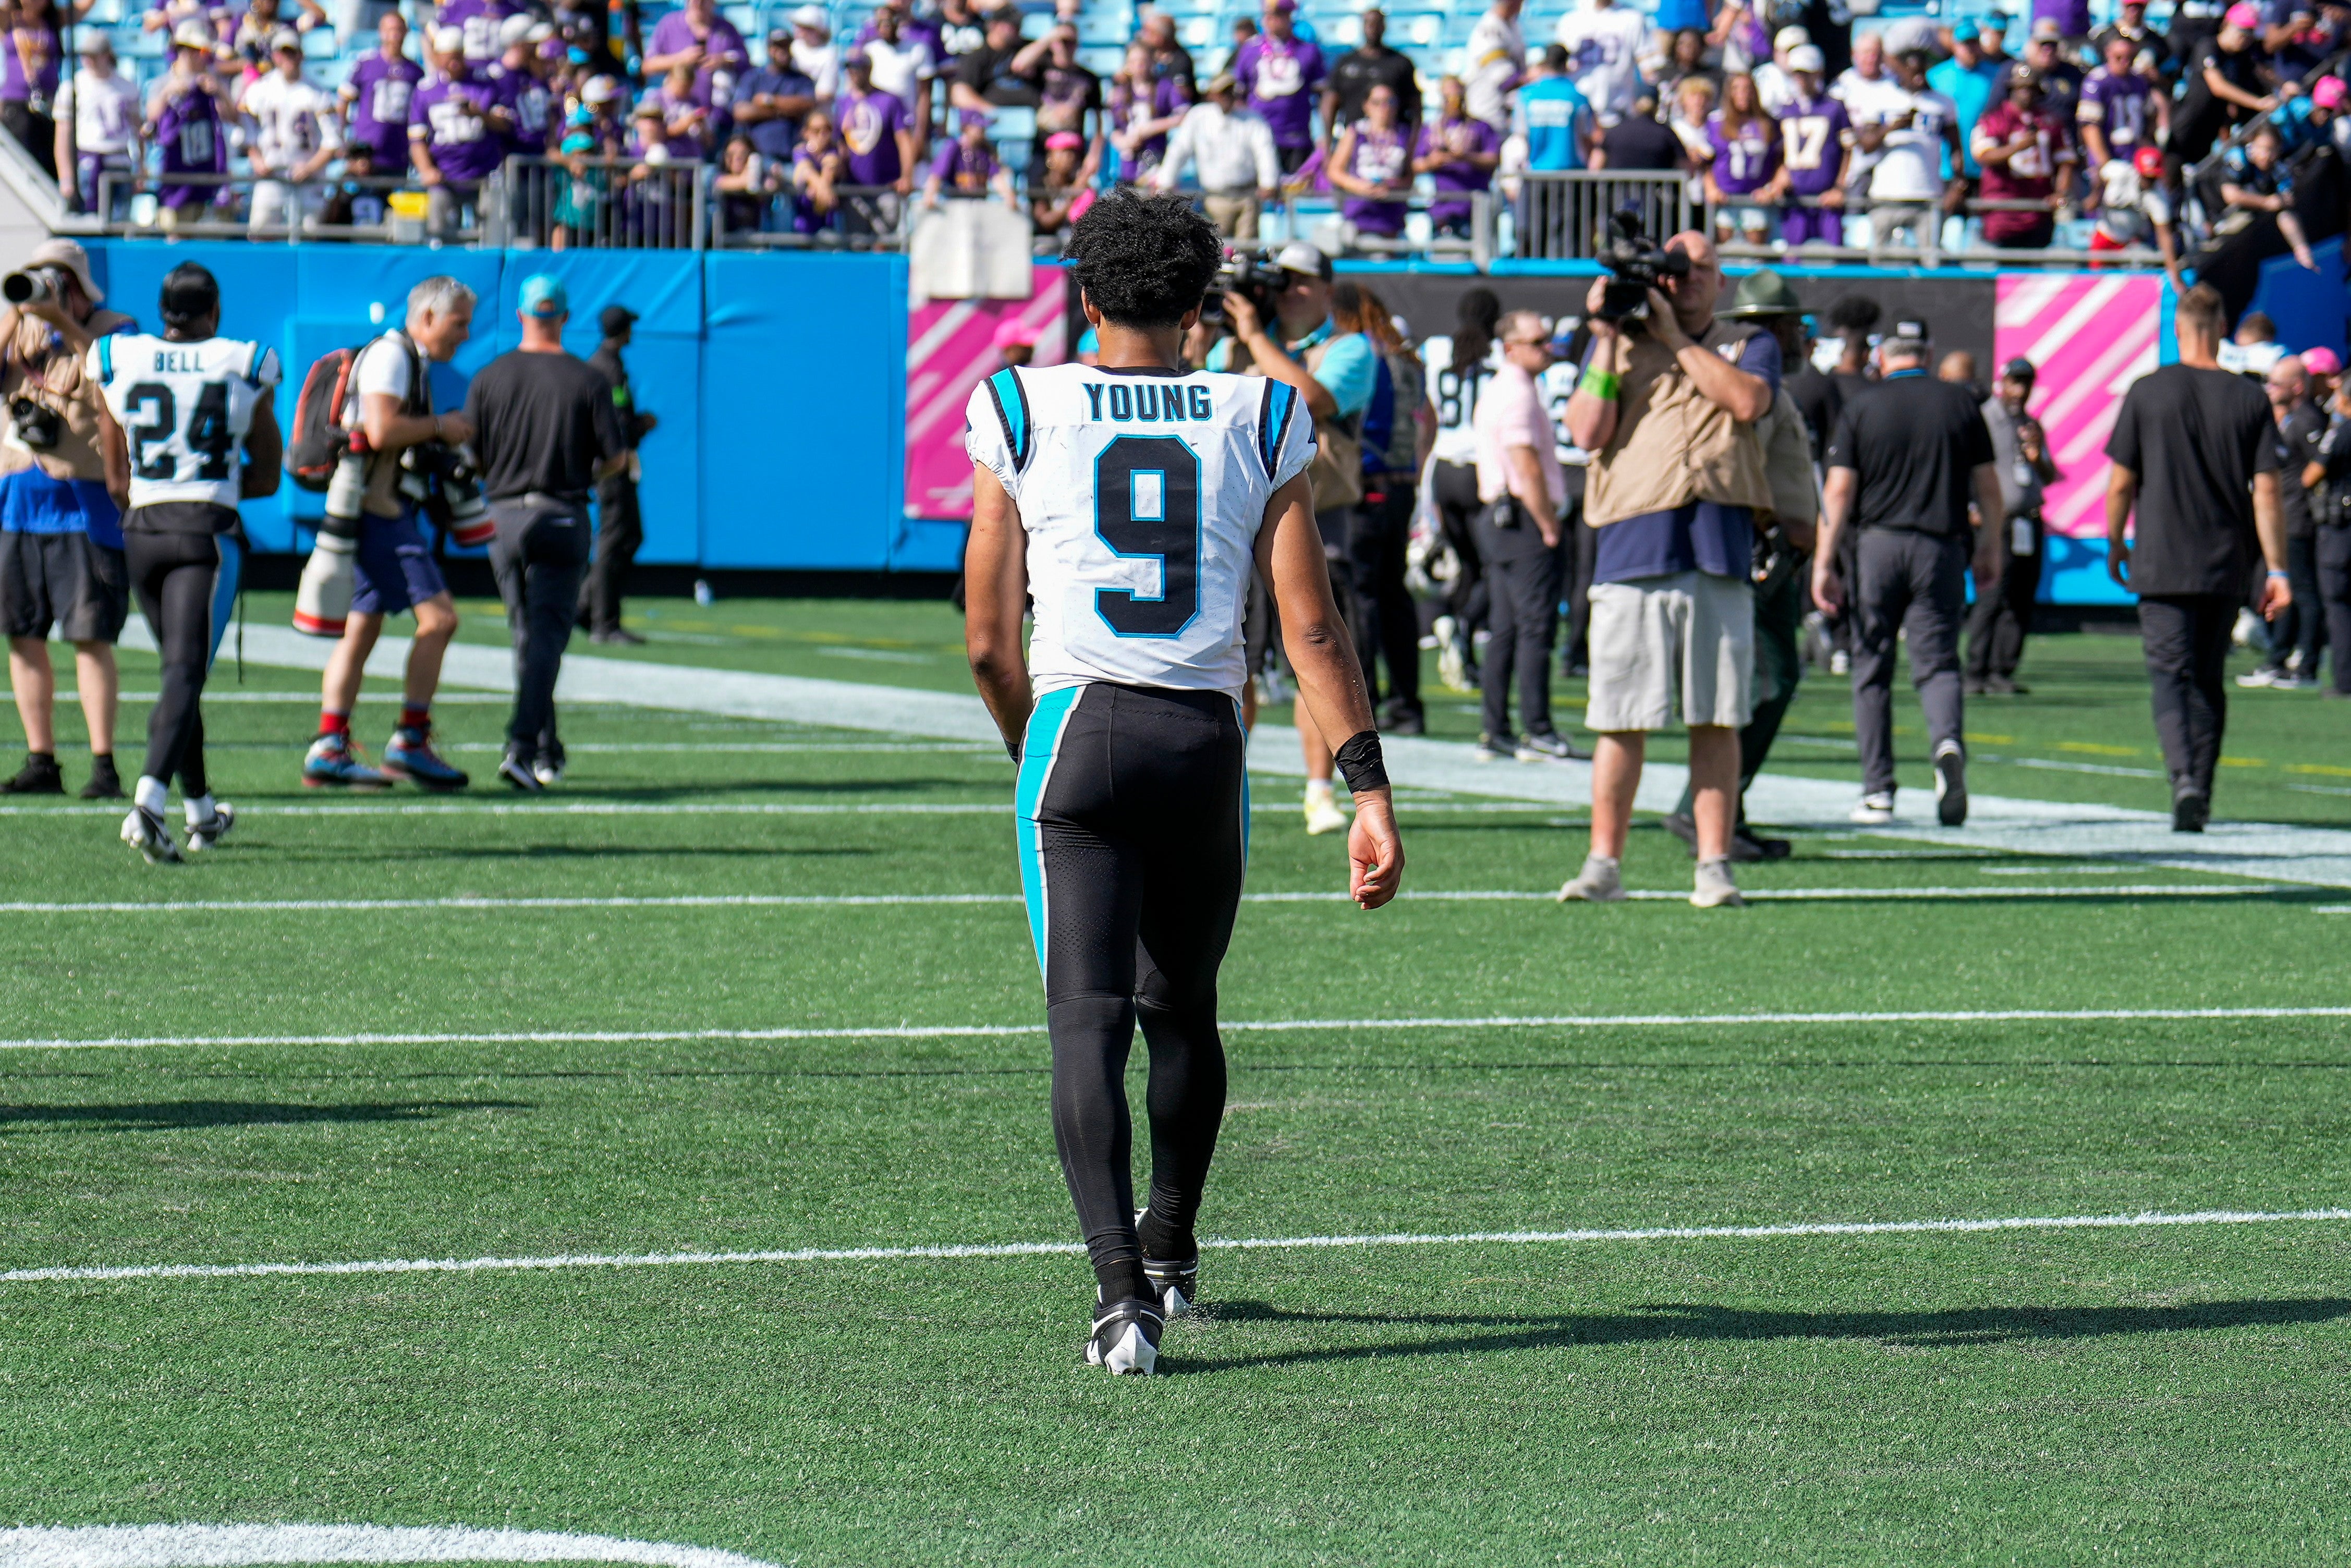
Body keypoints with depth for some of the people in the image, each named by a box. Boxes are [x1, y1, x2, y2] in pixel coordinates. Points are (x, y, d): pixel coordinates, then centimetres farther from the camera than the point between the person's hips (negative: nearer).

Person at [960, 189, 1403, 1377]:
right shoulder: (1259, 422, 7)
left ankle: (1121, 1288, -22)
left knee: (1089, 1018, -6)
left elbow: (988, 642, 7)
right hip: (1209, 739, 2)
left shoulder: (1026, 413, 4)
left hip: (1077, 725, -2)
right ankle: (1171, 1251, 39)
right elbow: (1312, 631, 1)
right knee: (1182, 1009, 21)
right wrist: (1369, 793, 1)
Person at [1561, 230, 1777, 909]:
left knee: (1716, 717, -1)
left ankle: (1714, 865, 2)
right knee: (1621, 718, -3)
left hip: (1721, 548, 0)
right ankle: (1603, 864, 3)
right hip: (1633, 546, 0)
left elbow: (1747, 400, -6)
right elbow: (1587, 431, 3)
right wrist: (1608, 340, -1)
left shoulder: (1749, 345, 17)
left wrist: (1674, 337, -3)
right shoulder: (1617, 345, 18)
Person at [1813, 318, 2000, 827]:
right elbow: (1987, 484, 7)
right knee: (1937, 661, 4)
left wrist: (1824, 563, -2)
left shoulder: (1861, 409, 1)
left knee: (1872, 668, 9)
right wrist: (1991, 547, 20)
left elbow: (1838, 489, -4)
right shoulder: (1961, 403, 5)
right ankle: (1948, 742, -27)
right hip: (1941, 547, 1)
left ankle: (1877, 791, 7)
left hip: (1877, 543, -1)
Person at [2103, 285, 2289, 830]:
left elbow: (2121, 483, -1)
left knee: (2170, 674, -3)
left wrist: (2115, 545, 15)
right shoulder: (2249, 399, 0)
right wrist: (2277, 571, -1)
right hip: (2226, 566, 2)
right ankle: (2201, 799, 17)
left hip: (2162, 563, -2)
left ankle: (2184, 777, -26)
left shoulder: (2147, 392, -4)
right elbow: (2266, 492, -3)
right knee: (2210, 680, 14)